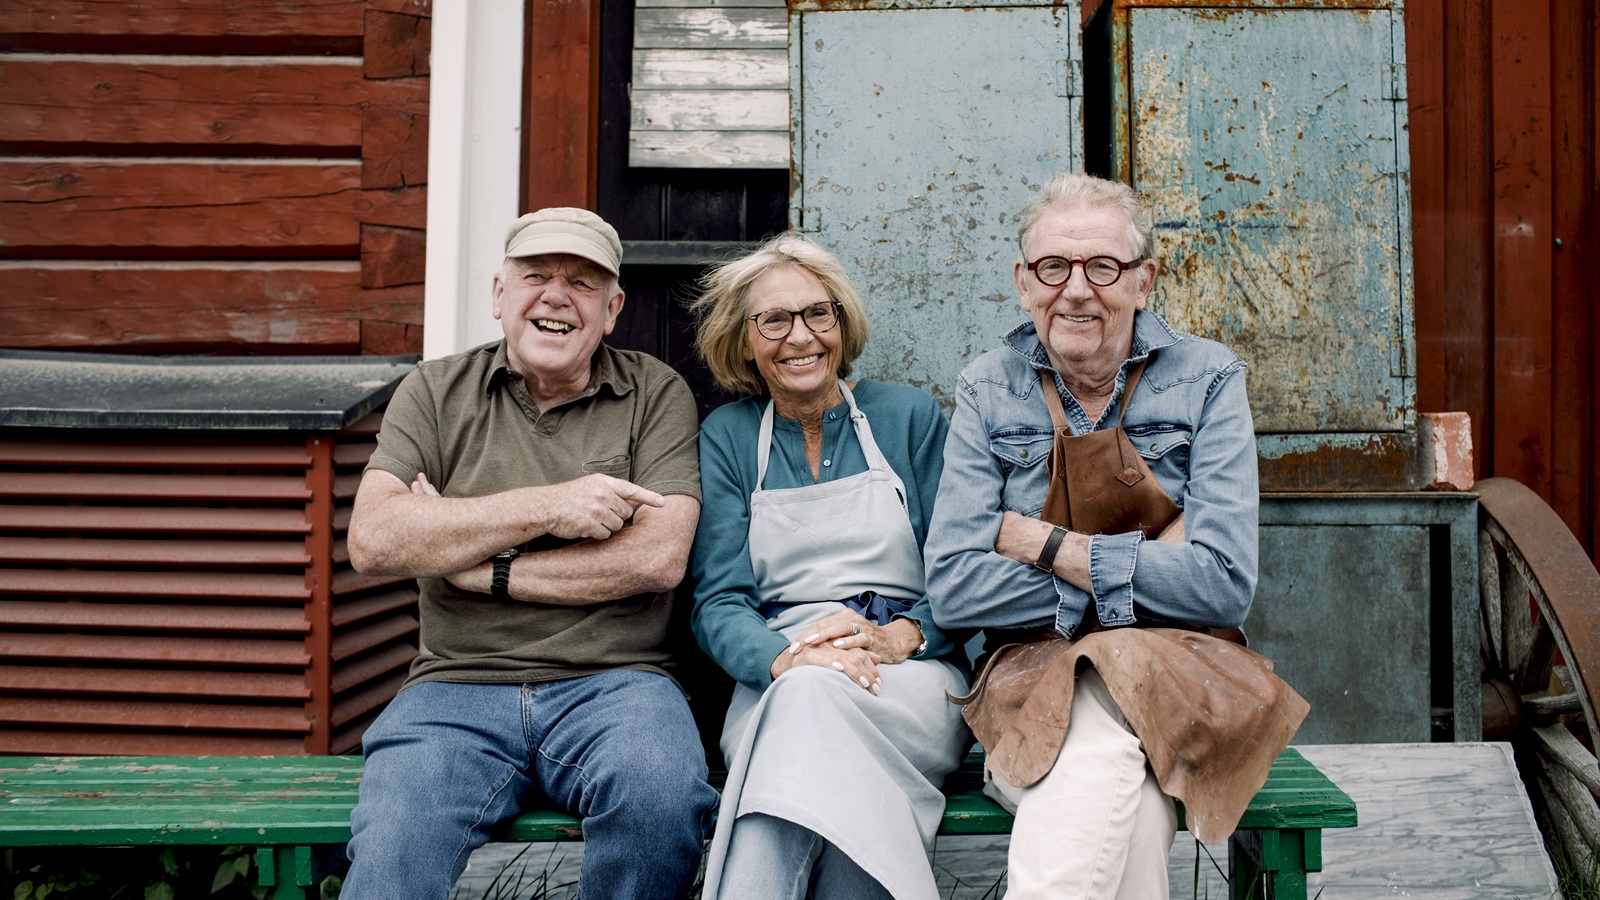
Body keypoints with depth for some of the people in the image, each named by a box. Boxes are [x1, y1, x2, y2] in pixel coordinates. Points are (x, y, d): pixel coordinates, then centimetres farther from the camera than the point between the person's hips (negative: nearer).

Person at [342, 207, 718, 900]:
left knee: (663, 796, -31)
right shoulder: (435, 392, 11)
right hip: (456, 688, 0)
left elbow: (658, 556, -6)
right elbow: (371, 541, -4)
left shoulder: (656, 394, 8)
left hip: (612, 683, 1)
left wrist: (475, 567, -7)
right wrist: (547, 506, -9)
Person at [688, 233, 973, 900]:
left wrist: (897, 638, -17)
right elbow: (717, 600, 2)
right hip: (772, 689, 0)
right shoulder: (726, 438, 11)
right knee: (804, 687, -37)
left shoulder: (909, 416, 10)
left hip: (912, 677, 0)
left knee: (815, 698, -35)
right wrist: (785, 658, -20)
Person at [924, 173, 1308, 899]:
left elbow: (1225, 583, -12)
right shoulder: (987, 392, 4)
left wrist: (1047, 545, -10)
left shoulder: (1207, 381, 0)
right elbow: (951, 587, -7)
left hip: (1174, 673, 0)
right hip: (1030, 674, 0)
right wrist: (1139, 573, -11)